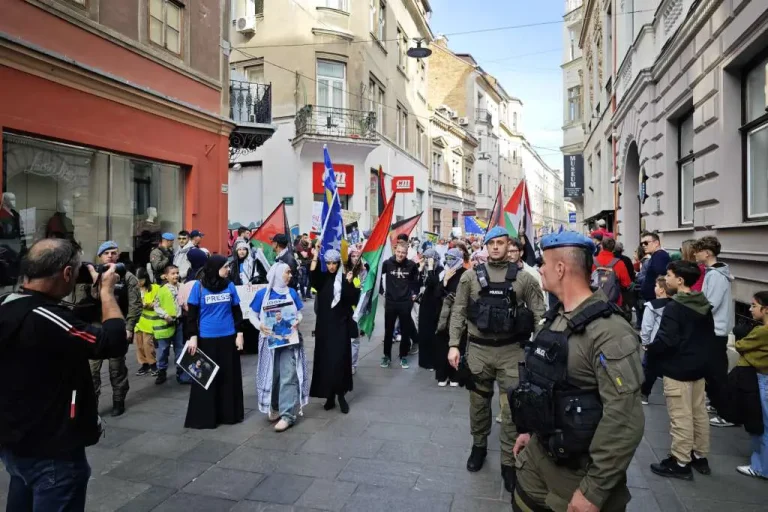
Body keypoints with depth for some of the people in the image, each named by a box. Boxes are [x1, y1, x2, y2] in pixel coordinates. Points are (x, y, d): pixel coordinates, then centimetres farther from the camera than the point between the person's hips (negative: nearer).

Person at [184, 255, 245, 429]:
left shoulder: (229, 286, 2)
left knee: (228, 376, 10)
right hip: (206, 339, -2)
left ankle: (229, 413, 23)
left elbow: (237, 311, 8)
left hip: (228, 338, 2)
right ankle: (204, 417, 20)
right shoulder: (199, 286, -5)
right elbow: (192, 313, -2)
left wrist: (239, 333, 2)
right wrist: (192, 337, -7)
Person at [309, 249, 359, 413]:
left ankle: (341, 395, 6)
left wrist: (349, 283, -21)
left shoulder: (344, 279, 0)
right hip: (324, 325, 2)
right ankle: (330, 396, 13)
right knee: (325, 360, 3)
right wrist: (315, 255, -25)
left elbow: (352, 300, -8)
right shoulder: (322, 278, 4)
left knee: (339, 360, -5)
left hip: (340, 325, -2)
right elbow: (312, 275, -19)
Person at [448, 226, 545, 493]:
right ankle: (479, 445, 38)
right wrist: (454, 344, -3)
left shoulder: (523, 277, -1)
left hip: (511, 350, -1)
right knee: (478, 401, 16)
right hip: (478, 348, 1)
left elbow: (539, 314, 1)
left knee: (513, 406, 3)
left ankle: (509, 462, 19)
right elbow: (458, 311, 2)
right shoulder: (471, 276, 0)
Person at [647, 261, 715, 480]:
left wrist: (649, 350, -8)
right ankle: (700, 457, 29)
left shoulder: (674, 307, -21)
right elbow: (710, 336, 15)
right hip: (699, 367, 9)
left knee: (681, 417, 0)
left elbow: (666, 340, -26)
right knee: (699, 413, 17)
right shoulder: (704, 305, 7)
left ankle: (680, 462, 9)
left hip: (677, 369, -9)